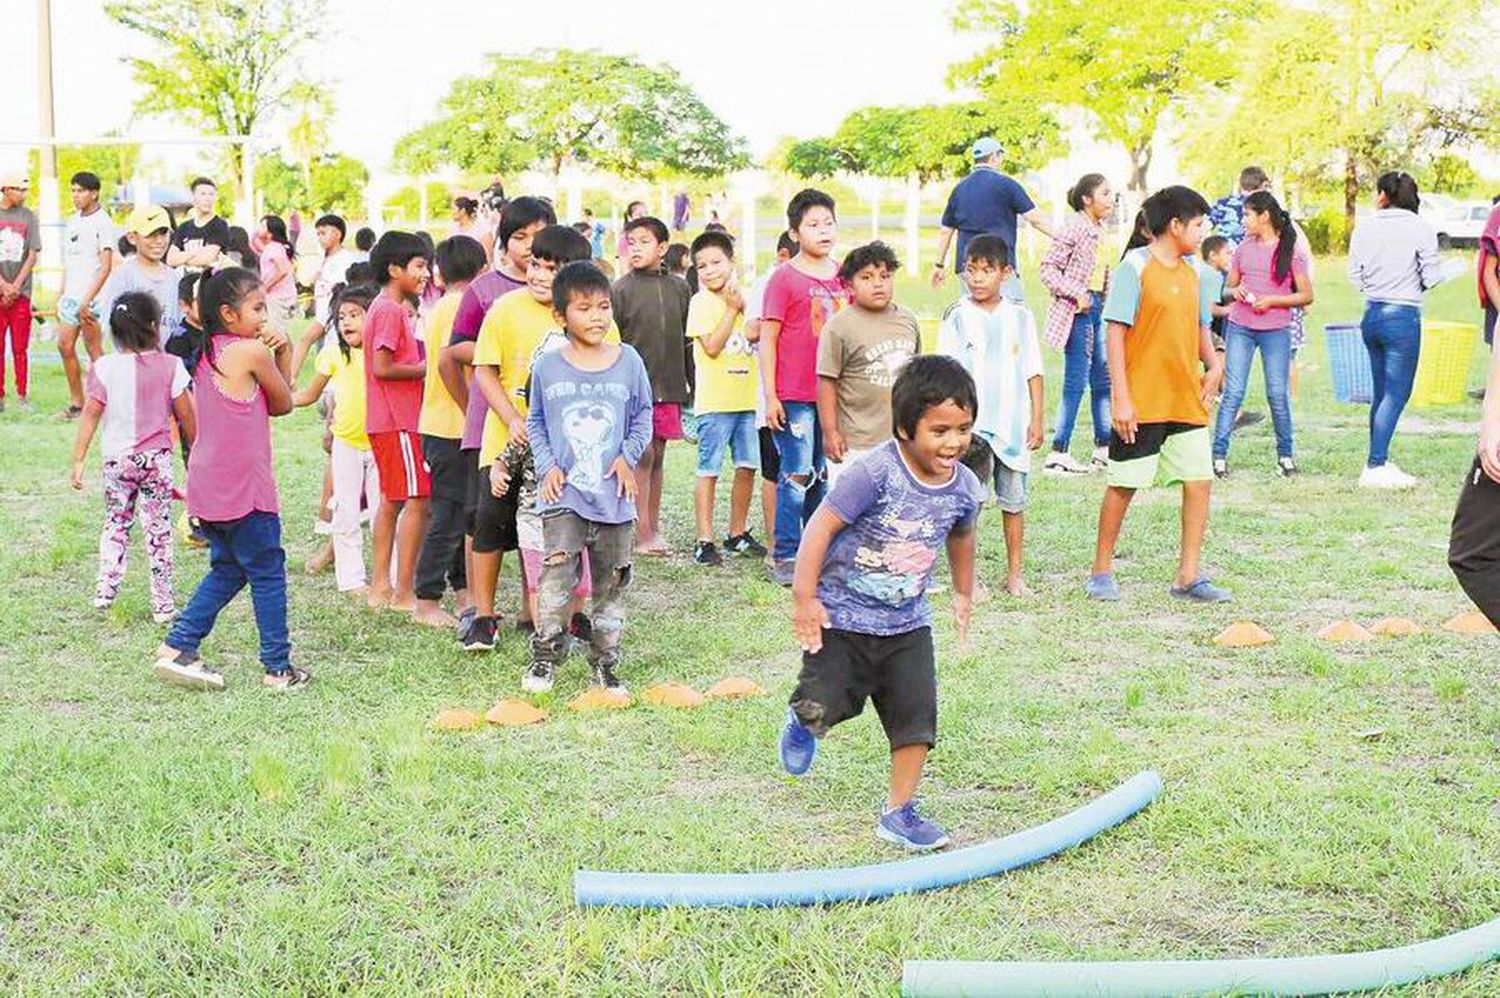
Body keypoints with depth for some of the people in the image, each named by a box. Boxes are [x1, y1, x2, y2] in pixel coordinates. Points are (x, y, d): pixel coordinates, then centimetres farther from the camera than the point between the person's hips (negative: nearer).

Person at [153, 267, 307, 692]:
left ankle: (177, 648, 15)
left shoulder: (207, 354, 13)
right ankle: (278, 668, 10)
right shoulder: (252, 351, -13)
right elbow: (284, 403, 1)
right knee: (268, 573, 4)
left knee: (228, 570, 21)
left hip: (208, 485, 8)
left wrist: (283, 349, 4)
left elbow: (271, 404, 13)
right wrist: (277, 353, 13)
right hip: (242, 486, -8)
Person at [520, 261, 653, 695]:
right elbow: (535, 422, 9)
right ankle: (544, 657, 0)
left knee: (612, 582, 9)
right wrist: (547, 465, -3)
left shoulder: (629, 362, 1)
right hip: (564, 493, -2)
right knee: (557, 572, -13)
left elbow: (643, 416, 10)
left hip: (615, 495, 2)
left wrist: (629, 456, -5)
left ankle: (605, 663, 21)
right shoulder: (547, 367, -1)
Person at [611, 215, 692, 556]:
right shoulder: (621, 290, -4)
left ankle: (653, 528, 17)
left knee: (658, 455, 10)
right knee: (643, 456, -4)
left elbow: (686, 341, 13)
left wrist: (692, 387, 12)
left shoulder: (679, 288, 7)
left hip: (668, 386, 4)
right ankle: (642, 534, 0)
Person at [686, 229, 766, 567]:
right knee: (709, 470, -2)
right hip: (715, 401, -6)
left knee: (747, 467, 10)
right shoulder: (701, 302, -6)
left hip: (745, 398, 6)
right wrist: (732, 310, -15)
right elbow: (712, 347, -16)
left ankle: (738, 533, 22)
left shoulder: (740, 298, 12)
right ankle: (705, 541, 1)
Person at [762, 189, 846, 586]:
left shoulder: (843, 276, 10)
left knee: (821, 475, 12)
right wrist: (770, 396, -10)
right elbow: (768, 339, -6)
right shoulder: (785, 278, -6)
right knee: (797, 474, -5)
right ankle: (785, 556, 2)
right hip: (794, 396, -5)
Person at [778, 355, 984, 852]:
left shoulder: (965, 487, -3)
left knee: (916, 715, -1)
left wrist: (963, 593, 31)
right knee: (825, 707, -2)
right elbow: (822, 526, -20)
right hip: (842, 614, -5)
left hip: (907, 623, 5)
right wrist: (805, 598, -20)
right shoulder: (877, 473, -23)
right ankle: (803, 722, 37)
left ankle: (899, 811, 14)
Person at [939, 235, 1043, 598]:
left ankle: (1014, 574, 17)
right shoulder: (957, 319, -1)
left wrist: (1037, 419, 4)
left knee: (1014, 500, 7)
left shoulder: (1020, 317, 6)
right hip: (972, 427, -2)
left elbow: (1033, 373, 8)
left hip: (1013, 427, 2)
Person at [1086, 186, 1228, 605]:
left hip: (1187, 400, 6)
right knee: (1124, 485, 3)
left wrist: (1213, 363, 2)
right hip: (1141, 404, -6)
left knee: (1200, 480, 1)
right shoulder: (1135, 267, -9)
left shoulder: (1192, 270, 11)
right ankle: (1102, 571, 17)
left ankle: (1189, 576, 9)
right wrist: (1120, 397, -16)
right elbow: (1116, 332, -11)